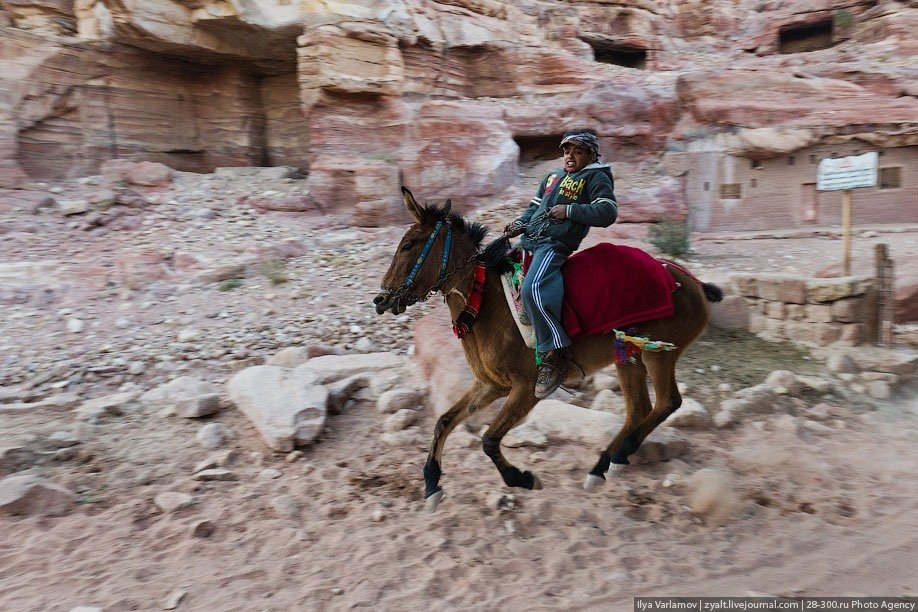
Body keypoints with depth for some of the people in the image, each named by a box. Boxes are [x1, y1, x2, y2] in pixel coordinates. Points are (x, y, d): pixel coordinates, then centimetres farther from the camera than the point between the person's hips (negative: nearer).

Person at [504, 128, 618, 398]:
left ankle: (553, 356, -24)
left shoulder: (596, 177, 5)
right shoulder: (553, 176, 26)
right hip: (529, 239, 9)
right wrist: (520, 223, 10)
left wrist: (569, 210, -12)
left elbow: (607, 213, -8)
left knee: (532, 288, -32)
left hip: (554, 244, -9)